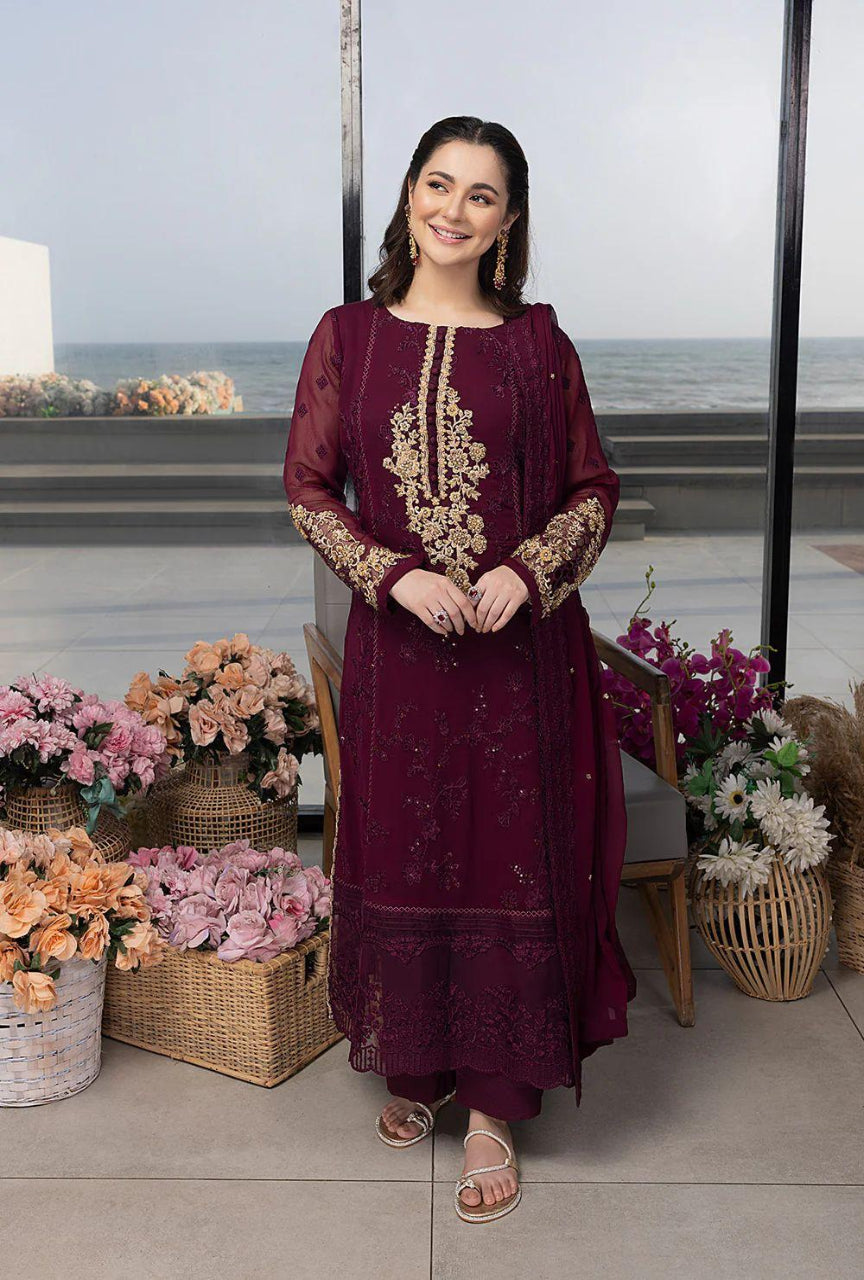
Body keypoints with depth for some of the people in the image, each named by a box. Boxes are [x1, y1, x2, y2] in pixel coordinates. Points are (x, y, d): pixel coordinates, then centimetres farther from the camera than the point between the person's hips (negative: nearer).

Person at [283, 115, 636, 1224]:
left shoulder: (537, 341, 1)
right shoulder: (349, 334, 2)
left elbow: (594, 489, 5)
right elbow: (308, 487, 2)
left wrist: (526, 570, -13)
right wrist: (399, 575, -13)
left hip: (521, 644, -1)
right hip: (397, 641, 1)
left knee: (513, 858, 5)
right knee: (402, 851, 12)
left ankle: (494, 1104, 20)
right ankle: (418, 1065, 34)